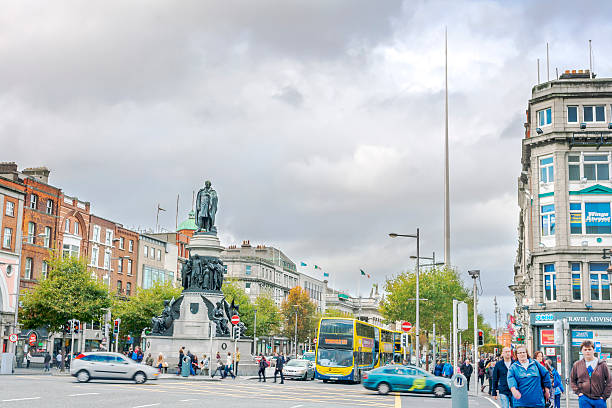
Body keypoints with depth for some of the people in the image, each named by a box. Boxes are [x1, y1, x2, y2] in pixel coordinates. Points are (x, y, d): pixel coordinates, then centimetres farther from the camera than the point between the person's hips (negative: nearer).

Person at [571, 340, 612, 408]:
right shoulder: (577, 365, 4)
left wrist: (604, 396, -2)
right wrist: (578, 392, 2)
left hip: (599, 400, 0)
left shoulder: (602, 364, 0)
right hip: (584, 399, 0)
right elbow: (572, 380, 15)